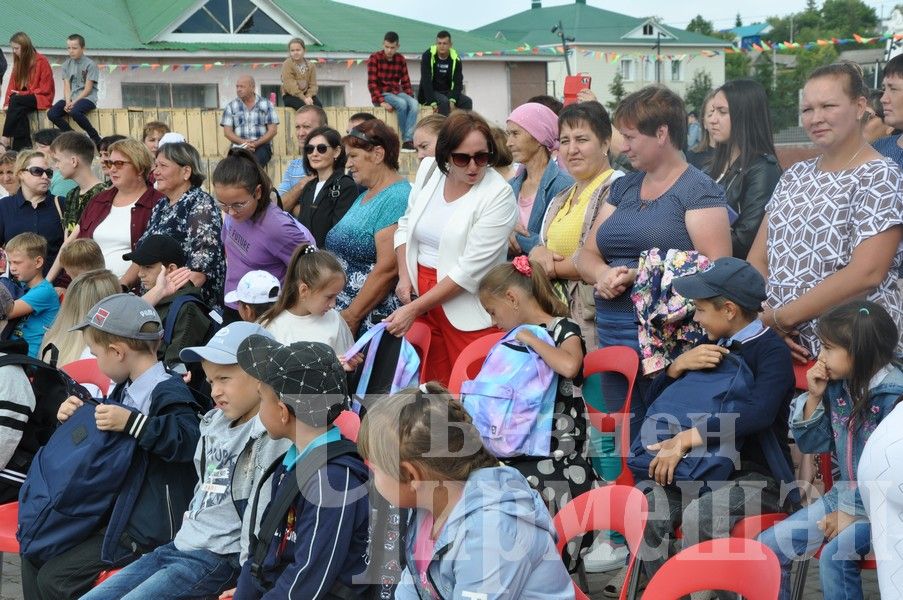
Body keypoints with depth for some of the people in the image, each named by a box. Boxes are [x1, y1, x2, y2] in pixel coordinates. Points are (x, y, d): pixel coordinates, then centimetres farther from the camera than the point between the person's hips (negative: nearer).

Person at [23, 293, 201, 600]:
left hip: (145, 529, -10)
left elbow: (188, 440, -38)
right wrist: (75, 416, 9)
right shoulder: (125, 390, 10)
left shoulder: (168, 394, -20)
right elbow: (102, 436, 29)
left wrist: (131, 423, -38)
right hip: (114, 513, 10)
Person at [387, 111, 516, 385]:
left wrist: (414, 309, -17)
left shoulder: (499, 195, -14)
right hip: (420, 294, 5)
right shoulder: (429, 170, 2)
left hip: (467, 308, -5)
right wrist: (404, 277, 0)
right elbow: (406, 225, 16)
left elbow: (470, 269, -17)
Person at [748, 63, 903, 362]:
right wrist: (764, 318, -9)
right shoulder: (794, 176, 13)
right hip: (782, 346, 6)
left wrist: (781, 317, -17)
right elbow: (759, 258, 9)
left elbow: (866, 274, -18)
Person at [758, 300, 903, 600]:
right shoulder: (838, 385, 1)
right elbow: (812, 443, 9)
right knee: (768, 545, 0)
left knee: (835, 553, -31)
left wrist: (851, 511, -18)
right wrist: (814, 397, -5)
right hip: (846, 494, 8)